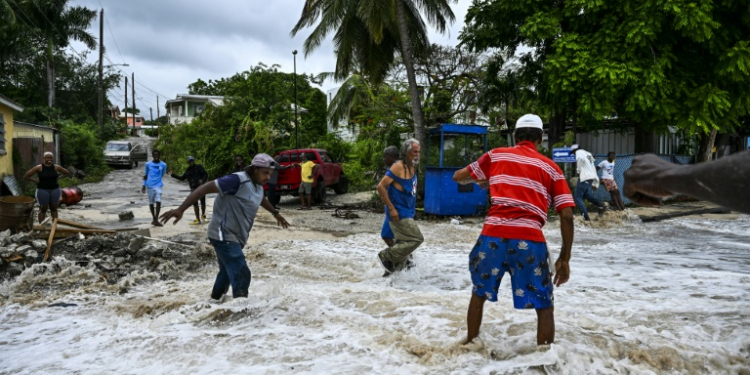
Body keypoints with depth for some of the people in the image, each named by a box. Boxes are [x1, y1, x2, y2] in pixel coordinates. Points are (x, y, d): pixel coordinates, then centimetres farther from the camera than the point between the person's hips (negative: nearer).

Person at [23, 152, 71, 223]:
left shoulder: (56, 167, 1)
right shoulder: (39, 167, -5)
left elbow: (68, 173, 12)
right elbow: (26, 176, -1)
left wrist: (58, 177, 0)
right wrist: (35, 181, -8)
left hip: (55, 190, 2)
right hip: (42, 190, -2)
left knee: (54, 208, 9)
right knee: (43, 209, 3)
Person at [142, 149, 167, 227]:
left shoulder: (163, 165, 0)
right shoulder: (148, 164, 1)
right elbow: (145, 175, 8)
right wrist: (144, 185, 5)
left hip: (158, 185, -1)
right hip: (150, 186, 1)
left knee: (158, 202, -14)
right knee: (151, 203, 8)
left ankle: (156, 219, -11)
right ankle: (153, 218, 23)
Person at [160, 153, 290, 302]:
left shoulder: (258, 185, 6)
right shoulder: (237, 180, -23)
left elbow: (261, 199, 30)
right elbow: (206, 188, -27)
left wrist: (275, 213, 43)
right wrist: (180, 209, -33)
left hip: (236, 237, 10)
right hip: (224, 236, -10)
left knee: (228, 272, 23)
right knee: (241, 275, -15)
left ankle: (215, 300, 45)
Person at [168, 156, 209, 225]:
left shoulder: (199, 167, 0)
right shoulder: (188, 170, 15)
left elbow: (206, 174, -4)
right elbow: (182, 178, 21)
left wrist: (203, 180, -22)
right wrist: (172, 175, 17)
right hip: (193, 188, 5)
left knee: (203, 202, 3)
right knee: (195, 203, 2)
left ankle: (203, 215, 27)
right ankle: (197, 219, 8)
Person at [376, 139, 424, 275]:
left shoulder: (412, 167, 11)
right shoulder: (398, 167, -16)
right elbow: (381, 186, -20)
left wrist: (412, 209, 16)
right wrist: (391, 208, -21)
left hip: (407, 213, 9)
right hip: (399, 214, -9)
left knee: (403, 243, 14)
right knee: (417, 239, -10)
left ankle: (393, 270, 25)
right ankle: (386, 256, -1)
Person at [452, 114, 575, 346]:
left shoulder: (496, 156, 15)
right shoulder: (551, 168, 13)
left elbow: (458, 177, 25)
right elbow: (567, 216, 6)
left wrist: (479, 179, 45)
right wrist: (564, 259, 12)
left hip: (493, 236, 2)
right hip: (529, 240, -1)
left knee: (479, 292, 25)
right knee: (544, 306, 14)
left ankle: (470, 345, 38)